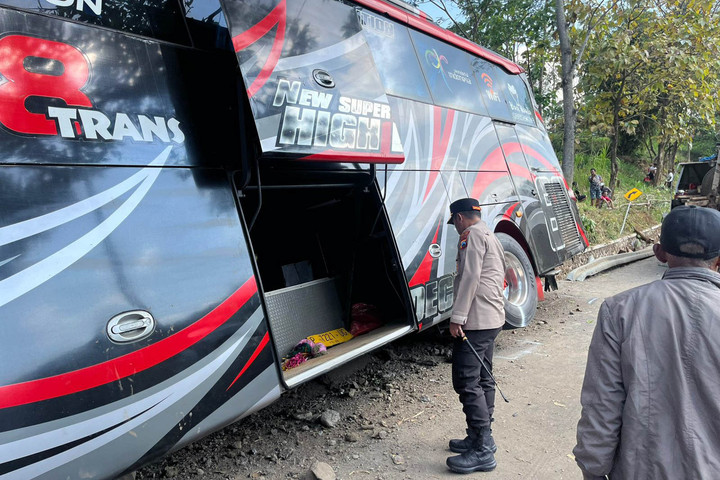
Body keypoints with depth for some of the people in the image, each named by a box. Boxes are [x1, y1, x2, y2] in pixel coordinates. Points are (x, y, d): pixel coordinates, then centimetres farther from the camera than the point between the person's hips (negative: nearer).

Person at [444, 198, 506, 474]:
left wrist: (457, 318, -20)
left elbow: (470, 278, -20)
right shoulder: (492, 238, 22)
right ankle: (482, 438, 26)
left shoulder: (472, 234, -9)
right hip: (493, 318, 11)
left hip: (475, 320, -11)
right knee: (483, 380, 16)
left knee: (467, 382, -8)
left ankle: (482, 451, -4)